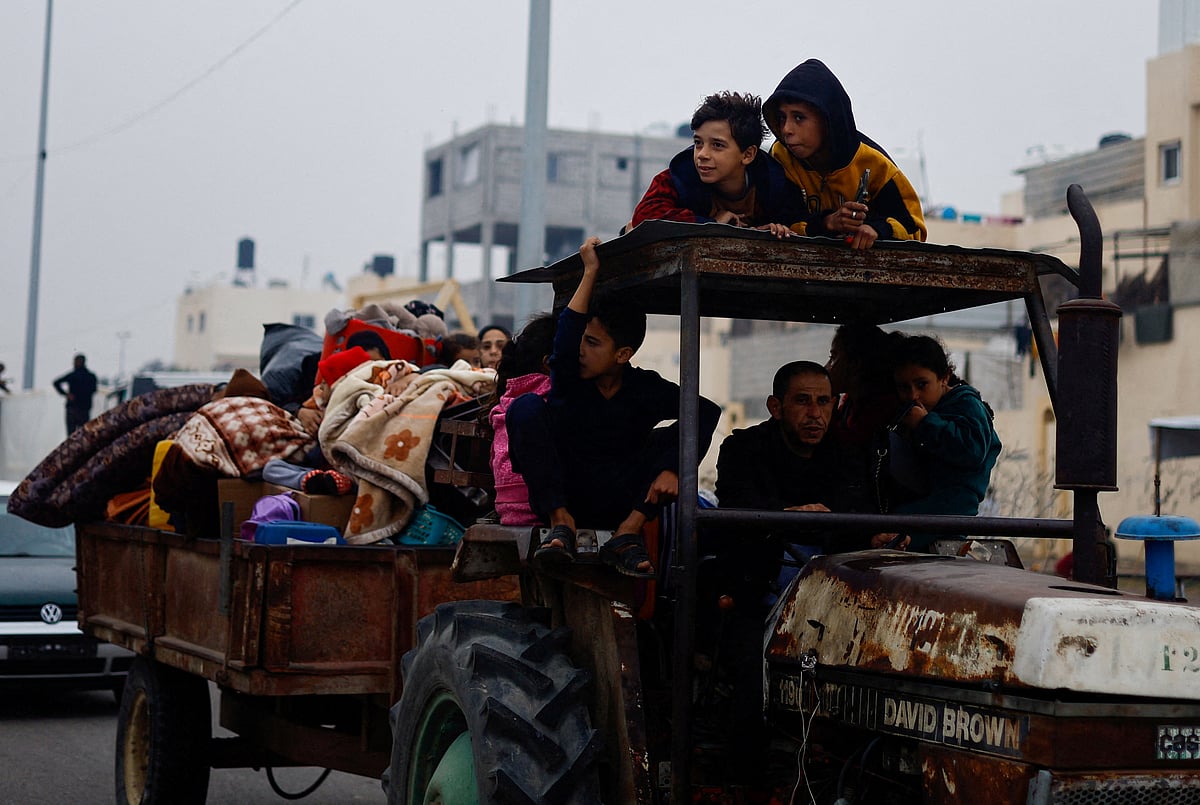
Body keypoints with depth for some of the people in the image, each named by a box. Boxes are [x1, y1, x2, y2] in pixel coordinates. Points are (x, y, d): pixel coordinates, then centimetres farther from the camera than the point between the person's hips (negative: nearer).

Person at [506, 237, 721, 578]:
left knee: (677, 434, -15)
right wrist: (590, 272, -22)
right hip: (558, 496, 0)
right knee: (527, 407, -21)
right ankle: (561, 523, -25)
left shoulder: (645, 389, -1)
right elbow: (565, 336, -25)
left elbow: (707, 412, -15)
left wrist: (671, 470, -30)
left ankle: (629, 531, -24)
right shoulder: (569, 378, -2)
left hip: (616, 504, 1)